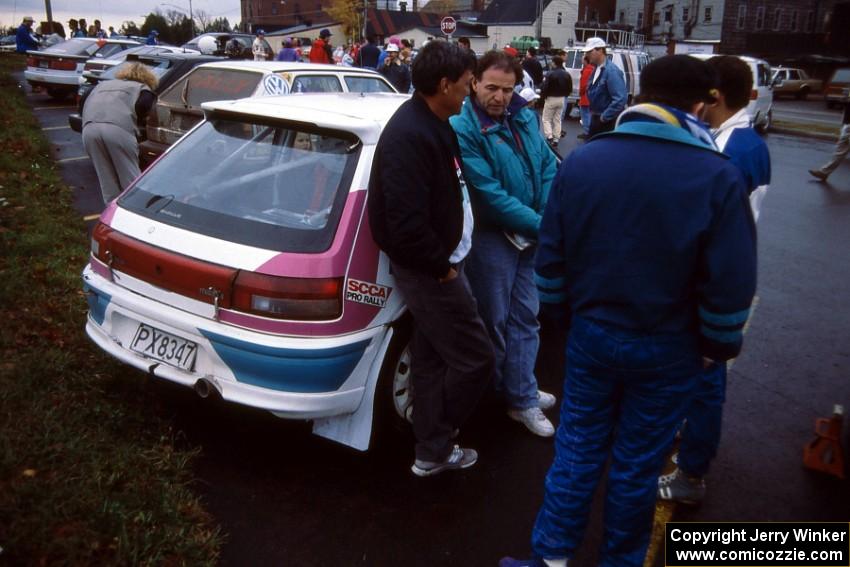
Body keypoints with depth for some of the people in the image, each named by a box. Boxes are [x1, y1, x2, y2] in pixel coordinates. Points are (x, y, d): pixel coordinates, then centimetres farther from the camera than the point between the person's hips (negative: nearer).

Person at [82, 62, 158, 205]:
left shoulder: (103, 84, 38)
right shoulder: (143, 89, 24)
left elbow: (86, 106, 30)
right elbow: (142, 107, 5)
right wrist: (138, 123, 23)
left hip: (89, 128, 4)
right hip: (118, 129, -4)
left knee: (107, 181, 13)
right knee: (131, 179, 3)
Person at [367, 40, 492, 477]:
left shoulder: (432, 123, 10)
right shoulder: (409, 136, -24)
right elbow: (406, 223, -30)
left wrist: (447, 259, 12)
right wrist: (443, 266, -16)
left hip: (434, 262, 10)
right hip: (428, 268, -10)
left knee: (430, 358, 17)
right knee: (475, 359, -1)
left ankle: (433, 450, 32)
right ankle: (435, 448, 18)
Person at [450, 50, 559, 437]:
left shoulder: (525, 118, 4)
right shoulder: (464, 129, -16)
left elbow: (548, 168, 9)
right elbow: (489, 193, -20)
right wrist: (540, 224, -18)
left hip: (532, 234, 6)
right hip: (491, 236, -6)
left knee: (524, 317, 13)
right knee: (494, 319, 8)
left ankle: (521, 395, 26)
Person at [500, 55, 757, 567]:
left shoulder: (582, 162, -5)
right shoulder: (719, 177, -15)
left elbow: (550, 256, 2)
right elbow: (730, 284, -12)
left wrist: (563, 312, 16)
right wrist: (718, 346, 5)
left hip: (592, 336, 3)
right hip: (668, 351, -2)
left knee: (577, 450, 16)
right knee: (637, 464, 14)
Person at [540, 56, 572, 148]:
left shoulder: (551, 74, -17)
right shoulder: (567, 74, 5)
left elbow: (545, 87, -19)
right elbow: (570, 89, 8)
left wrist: (542, 96, -2)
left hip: (551, 99, -6)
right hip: (561, 99, 6)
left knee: (546, 119, 5)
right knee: (558, 120, 13)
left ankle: (549, 137, -11)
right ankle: (556, 140, 12)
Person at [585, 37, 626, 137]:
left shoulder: (612, 71, -19)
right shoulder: (596, 70, 9)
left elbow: (620, 99, -27)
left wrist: (605, 117, -20)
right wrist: (593, 113, 11)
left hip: (608, 121, -9)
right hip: (596, 119, 9)